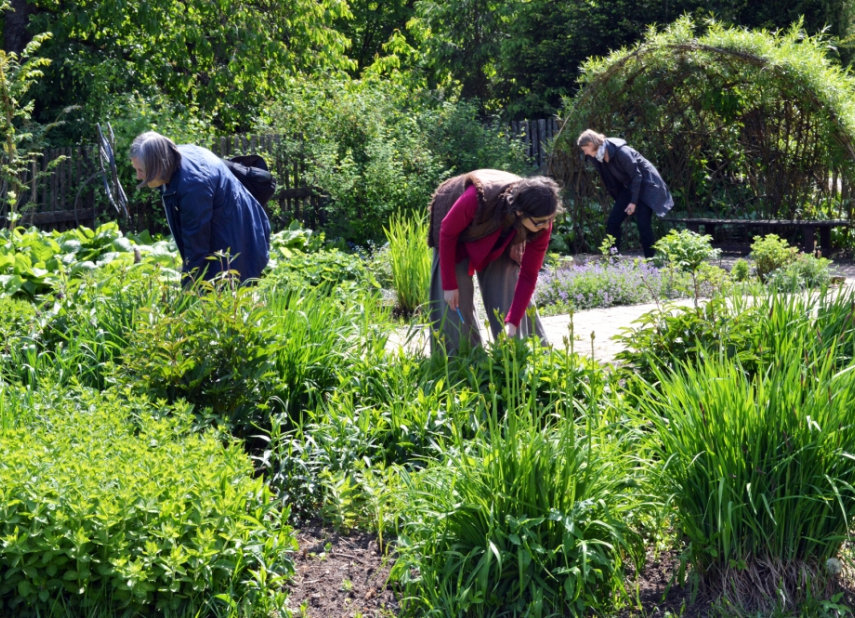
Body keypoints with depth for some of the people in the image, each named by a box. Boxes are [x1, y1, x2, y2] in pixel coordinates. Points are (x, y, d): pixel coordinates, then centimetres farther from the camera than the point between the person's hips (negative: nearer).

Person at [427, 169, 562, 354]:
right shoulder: (477, 199, -44)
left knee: (509, 295, -5)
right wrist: (449, 284, -23)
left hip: (502, 237, 3)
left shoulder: (541, 226, -32)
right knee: (455, 302, -8)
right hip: (459, 230, -2)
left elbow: (528, 275, -23)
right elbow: (447, 232, -26)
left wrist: (513, 322, -29)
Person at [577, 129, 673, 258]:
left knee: (643, 224, -14)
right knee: (612, 223, 0)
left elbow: (637, 176, -22)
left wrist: (633, 202, -20)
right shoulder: (599, 157, -4)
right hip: (628, 188, 8)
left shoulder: (621, 152, -28)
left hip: (645, 184, -8)